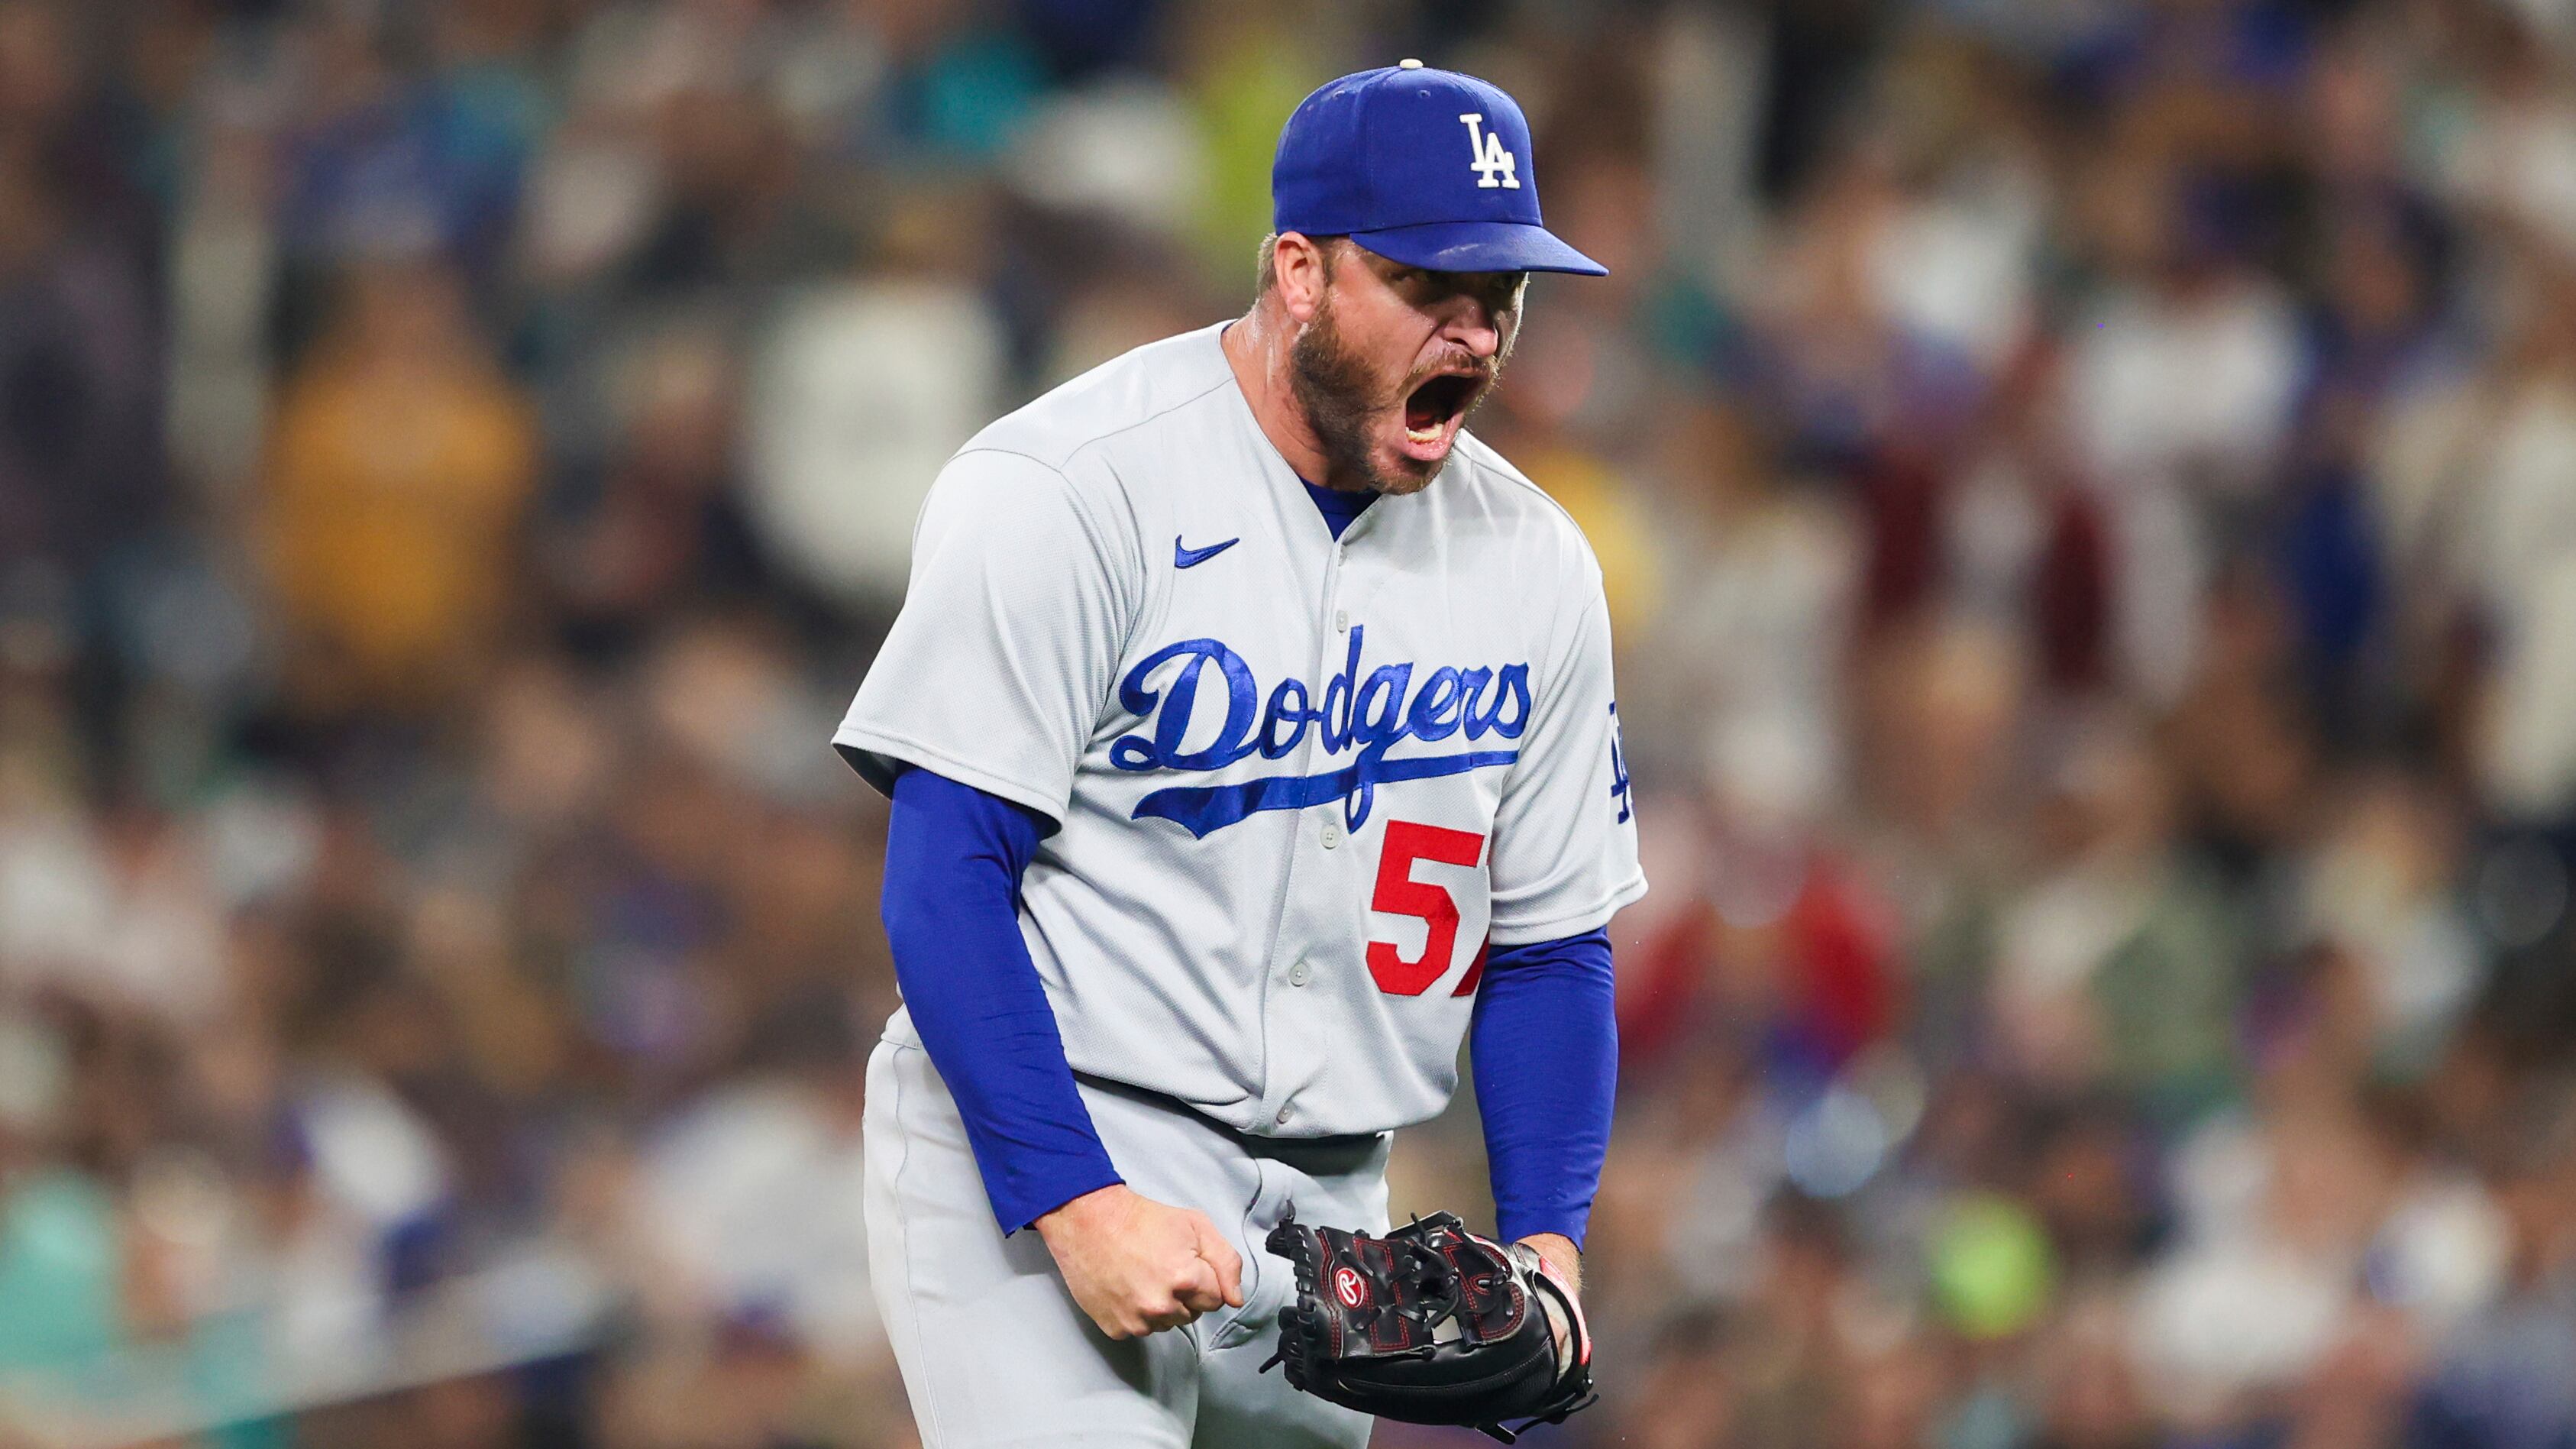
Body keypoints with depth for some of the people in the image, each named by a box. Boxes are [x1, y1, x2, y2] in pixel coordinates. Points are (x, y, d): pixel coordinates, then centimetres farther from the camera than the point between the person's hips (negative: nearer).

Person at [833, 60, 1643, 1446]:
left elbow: (1550, 942, 14)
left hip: (1324, 1211, 6)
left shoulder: (1532, 562, 7)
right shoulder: (1066, 494, -12)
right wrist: (1077, 1203, -23)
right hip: (1032, 1153, -6)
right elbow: (946, 870, -14)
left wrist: (1544, 1246, 0)